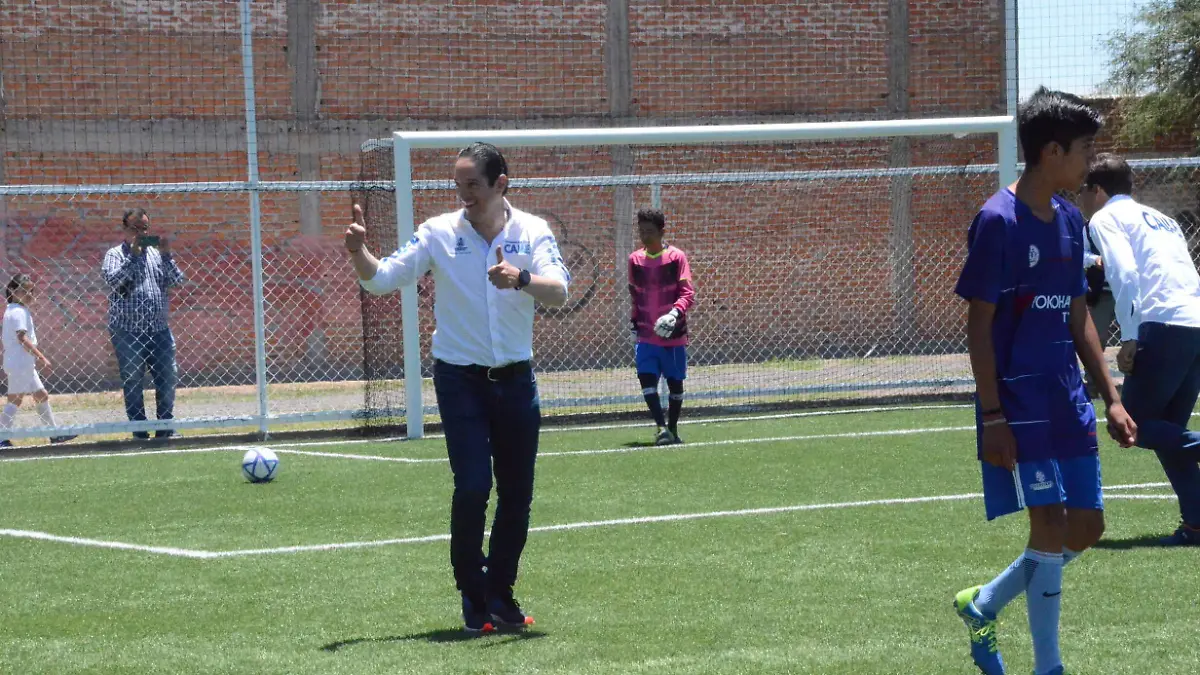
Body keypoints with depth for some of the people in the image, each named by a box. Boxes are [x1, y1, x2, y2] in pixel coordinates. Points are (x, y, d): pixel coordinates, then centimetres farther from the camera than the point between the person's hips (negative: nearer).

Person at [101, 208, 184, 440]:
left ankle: (165, 429, 13)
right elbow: (113, 280, -15)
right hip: (127, 331, -4)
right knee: (132, 384, 0)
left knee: (167, 379, 3)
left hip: (159, 329, 4)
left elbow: (176, 281, 5)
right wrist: (133, 255, -17)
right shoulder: (115, 254, 3)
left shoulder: (156, 253, 14)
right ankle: (140, 434, 4)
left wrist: (166, 255, -8)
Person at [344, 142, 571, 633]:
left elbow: (558, 293, -18)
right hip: (460, 378, -2)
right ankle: (473, 597, 3)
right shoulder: (439, 233, -3)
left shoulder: (532, 232, -3)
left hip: (515, 380, 2)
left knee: (517, 493, 6)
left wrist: (521, 278, -38)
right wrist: (359, 253, -28)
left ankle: (501, 593, 22)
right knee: (472, 487, -12)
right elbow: (381, 280, -6)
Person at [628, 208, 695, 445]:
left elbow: (688, 294, -10)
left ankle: (673, 429, 21)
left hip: (673, 333, -2)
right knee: (646, 378, -15)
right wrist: (633, 324, 14)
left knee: (675, 382, 6)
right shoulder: (635, 260, 6)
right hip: (646, 335, 2)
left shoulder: (676, 257, -6)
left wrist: (675, 313, -27)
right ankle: (662, 428, -16)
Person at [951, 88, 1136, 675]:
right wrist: (992, 418, -16)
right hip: (1019, 402, -8)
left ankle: (982, 605, 26)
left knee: (1086, 527, 8)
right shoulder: (998, 222, -13)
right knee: (1051, 525, -10)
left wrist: (1111, 398, 14)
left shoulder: (1069, 220, 11)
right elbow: (979, 325, -12)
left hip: (1068, 401, 8)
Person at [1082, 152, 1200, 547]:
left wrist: (1129, 338, -13)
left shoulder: (1106, 218, 6)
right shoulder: (1160, 219, 30)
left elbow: (1125, 275, -9)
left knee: (1135, 424, -2)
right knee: (1168, 431, 13)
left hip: (1164, 325, -8)